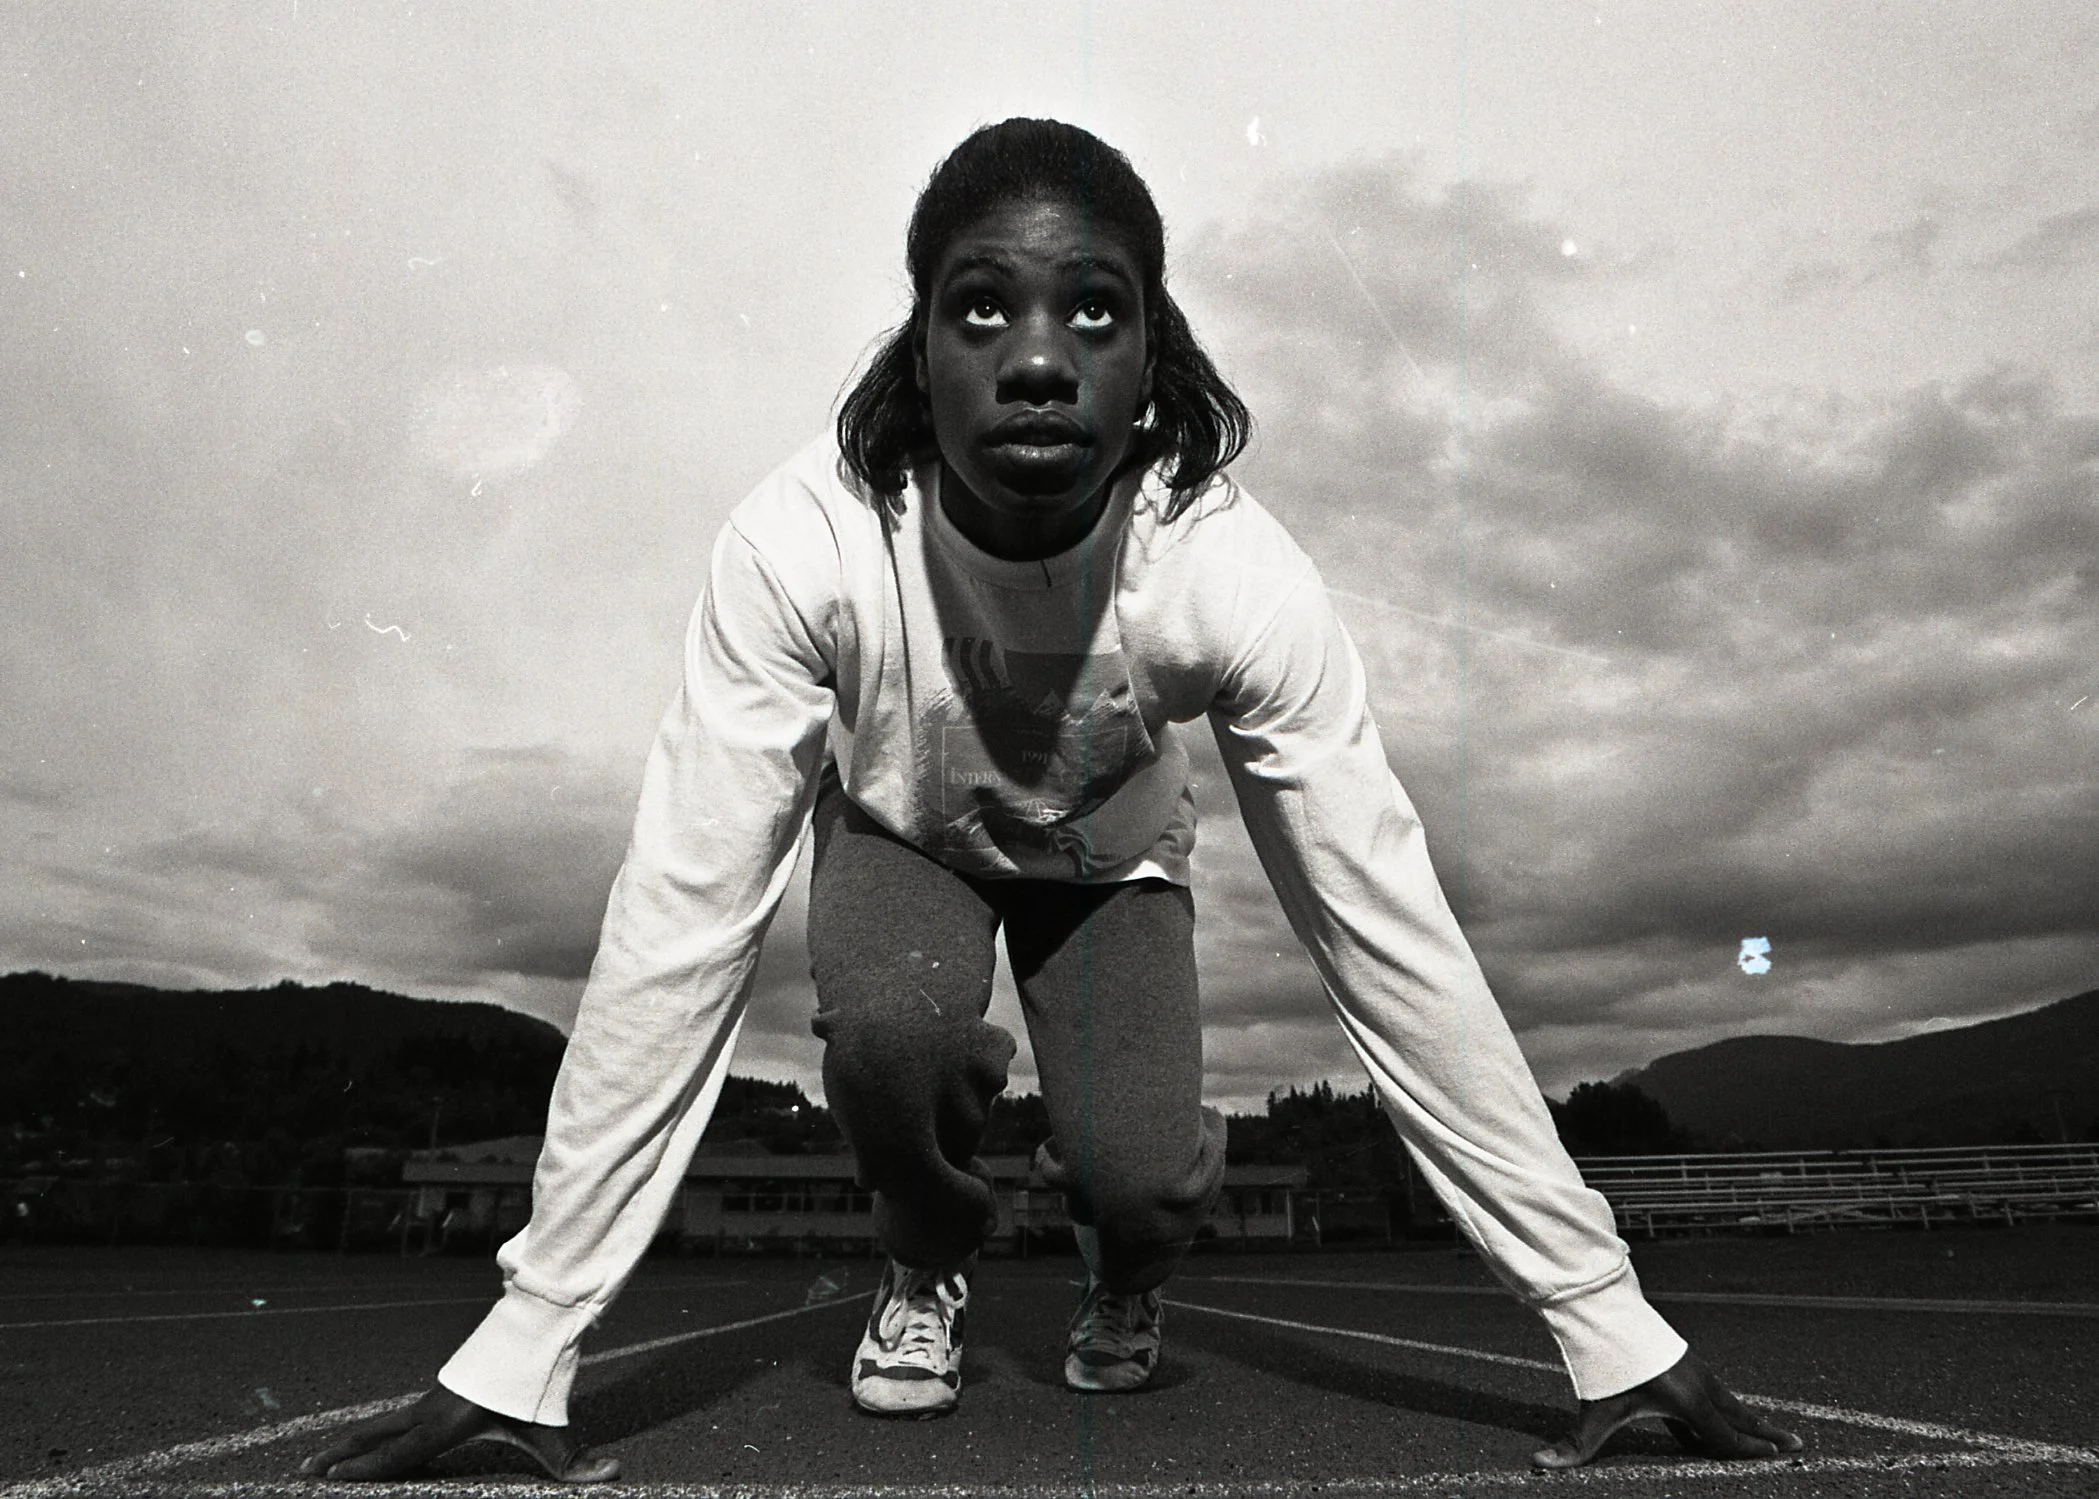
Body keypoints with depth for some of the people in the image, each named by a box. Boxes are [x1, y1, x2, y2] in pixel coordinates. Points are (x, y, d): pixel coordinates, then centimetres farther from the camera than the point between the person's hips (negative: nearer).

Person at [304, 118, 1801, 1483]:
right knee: (892, 1032, -32)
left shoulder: (1239, 575, -34)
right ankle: (931, 1268, 5)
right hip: (900, 837, 0)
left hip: (1111, 858, 1)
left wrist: (1614, 1325, -25)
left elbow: (1392, 938, -29)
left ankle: (1125, 1286, 17)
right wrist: (522, 1349, -30)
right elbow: (677, 933, -32)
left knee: (1144, 1173, -23)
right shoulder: (803, 544, -36)